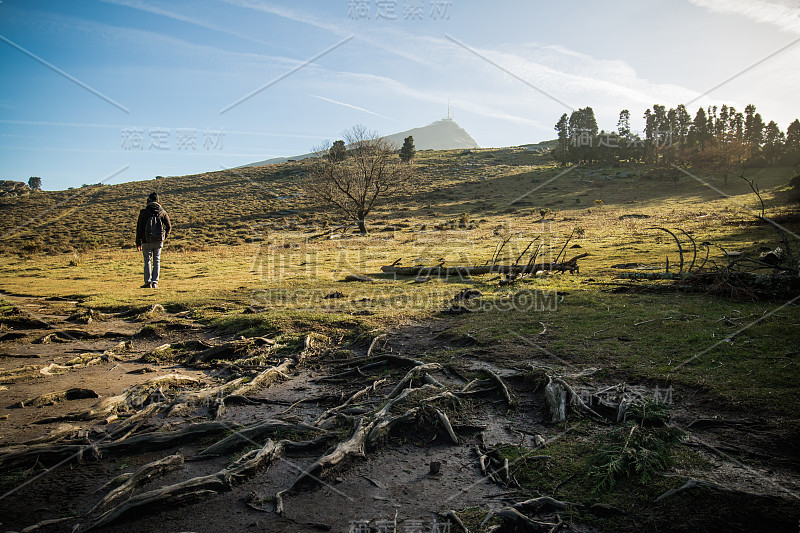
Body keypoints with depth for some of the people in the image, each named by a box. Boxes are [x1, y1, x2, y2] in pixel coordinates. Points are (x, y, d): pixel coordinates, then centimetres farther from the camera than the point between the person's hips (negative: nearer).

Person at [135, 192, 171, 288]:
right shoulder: (162, 212, 2)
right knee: (157, 261, 8)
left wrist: (138, 242, 5)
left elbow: (139, 228, -1)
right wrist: (165, 237, 17)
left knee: (147, 261, 6)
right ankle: (155, 282, 6)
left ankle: (148, 282, 3)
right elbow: (169, 226, 0)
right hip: (159, 241, 2)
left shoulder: (144, 212, -3)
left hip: (147, 241, -2)